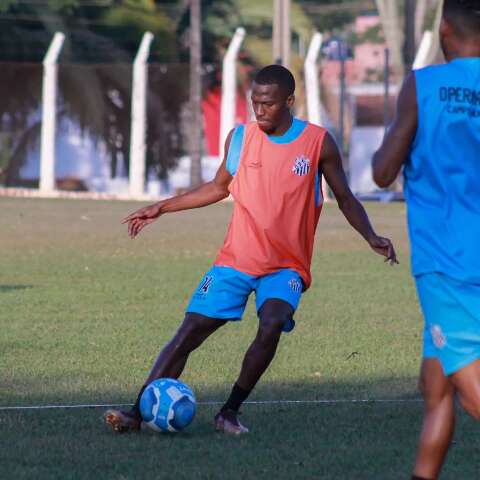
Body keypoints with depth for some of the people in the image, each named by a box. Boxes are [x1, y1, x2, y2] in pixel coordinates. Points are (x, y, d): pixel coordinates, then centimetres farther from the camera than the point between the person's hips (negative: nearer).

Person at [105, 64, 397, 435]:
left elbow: (345, 199, 4)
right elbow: (219, 188, 20)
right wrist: (161, 209, 19)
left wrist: (371, 237, -13)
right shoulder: (240, 137, 4)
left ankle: (230, 411, -15)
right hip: (236, 260, 2)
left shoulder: (318, 142, -4)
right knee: (190, 331, -9)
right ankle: (138, 411, -7)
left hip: (286, 267, -2)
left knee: (272, 324, -29)